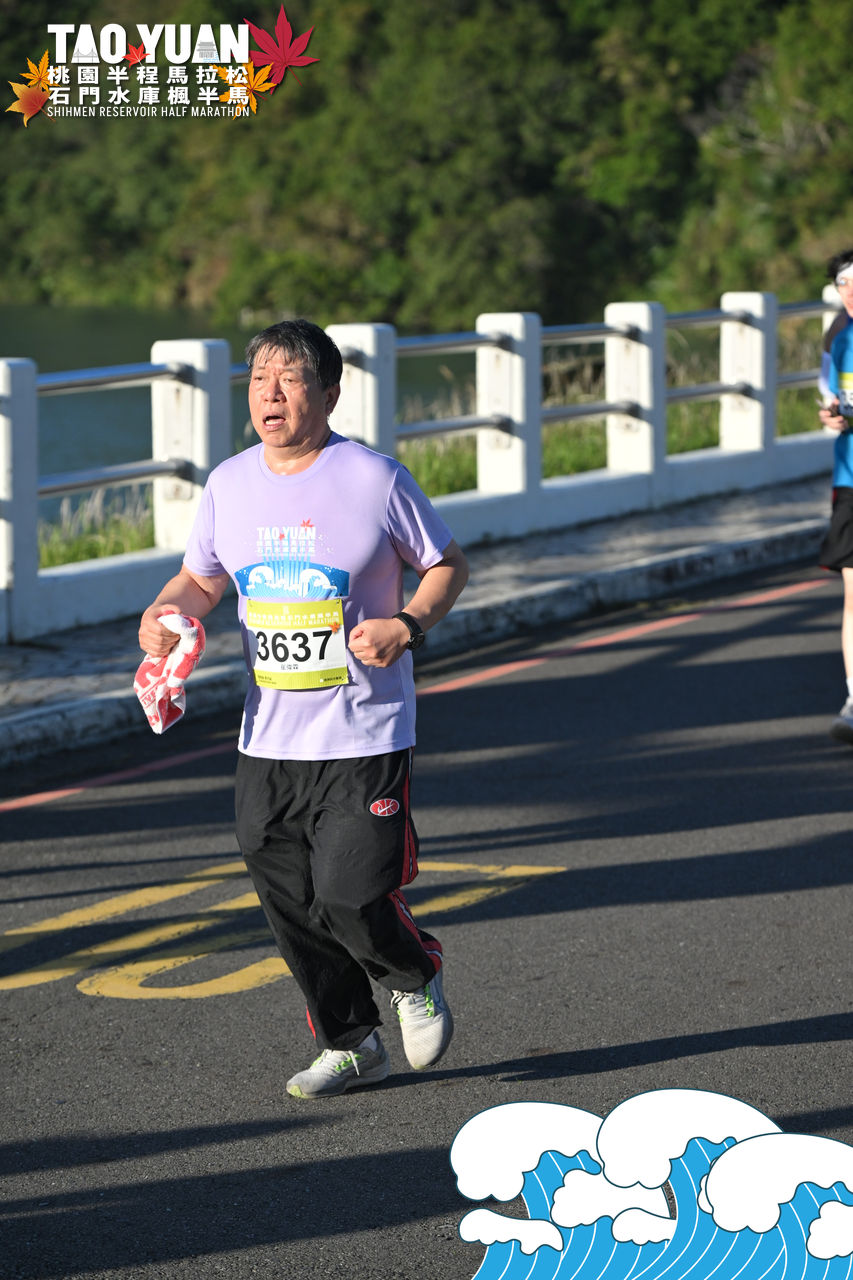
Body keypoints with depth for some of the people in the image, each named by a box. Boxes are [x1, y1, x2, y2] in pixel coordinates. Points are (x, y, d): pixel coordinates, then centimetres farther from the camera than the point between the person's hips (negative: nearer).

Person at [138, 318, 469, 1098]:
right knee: (292, 908, 7)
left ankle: (416, 977, 23)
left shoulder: (374, 480, -9)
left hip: (365, 739, -5)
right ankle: (352, 1045, 26)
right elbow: (202, 578, 18)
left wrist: (407, 627, -16)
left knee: (352, 900, -10)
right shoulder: (229, 485, 4)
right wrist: (164, 615, -4)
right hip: (268, 741, 5)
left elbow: (447, 565, 2)